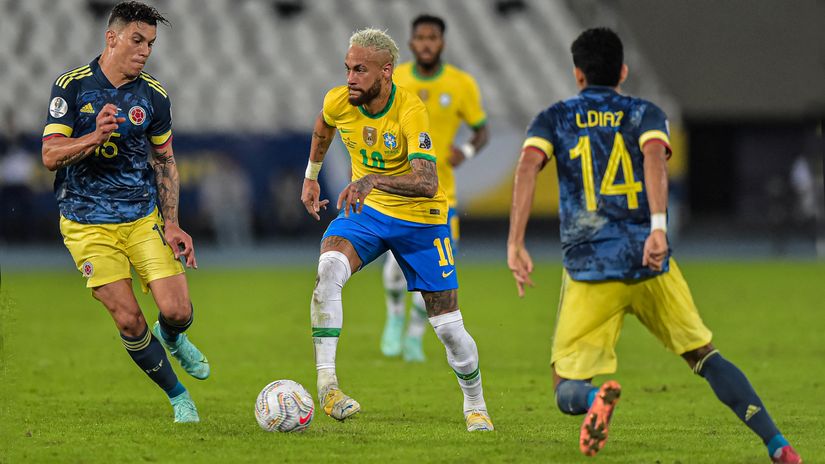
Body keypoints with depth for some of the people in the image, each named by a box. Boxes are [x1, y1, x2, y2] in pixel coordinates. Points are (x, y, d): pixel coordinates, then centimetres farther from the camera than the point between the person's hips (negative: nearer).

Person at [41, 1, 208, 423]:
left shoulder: (153, 96, 2)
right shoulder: (71, 87, -6)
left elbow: (165, 161, 12)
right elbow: (51, 156, -10)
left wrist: (171, 225, 4)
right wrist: (95, 137, -29)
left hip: (144, 217, 2)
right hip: (88, 223, -2)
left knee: (177, 312, -11)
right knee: (129, 321, -9)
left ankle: (171, 338, 27)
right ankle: (178, 396, 11)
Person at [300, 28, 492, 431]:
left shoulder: (410, 110, -28)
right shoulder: (338, 102, -13)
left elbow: (428, 183, -39)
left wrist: (373, 181, -52)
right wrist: (311, 177, 24)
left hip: (420, 218, -3)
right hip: (365, 209, 3)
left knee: (449, 327, 1)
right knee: (328, 269, -30)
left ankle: (475, 407, 28)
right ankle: (326, 385, -30)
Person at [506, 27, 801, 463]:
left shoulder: (553, 119, 11)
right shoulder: (644, 113, 11)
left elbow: (527, 166, -7)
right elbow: (654, 155, -12)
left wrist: (515, 244, -14)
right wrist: (658, 227, -25)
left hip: (589, 270, -1)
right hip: (651, 263, 1)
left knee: (568, 390, 5)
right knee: (705, 357, 15)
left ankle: (596, 397, -32)